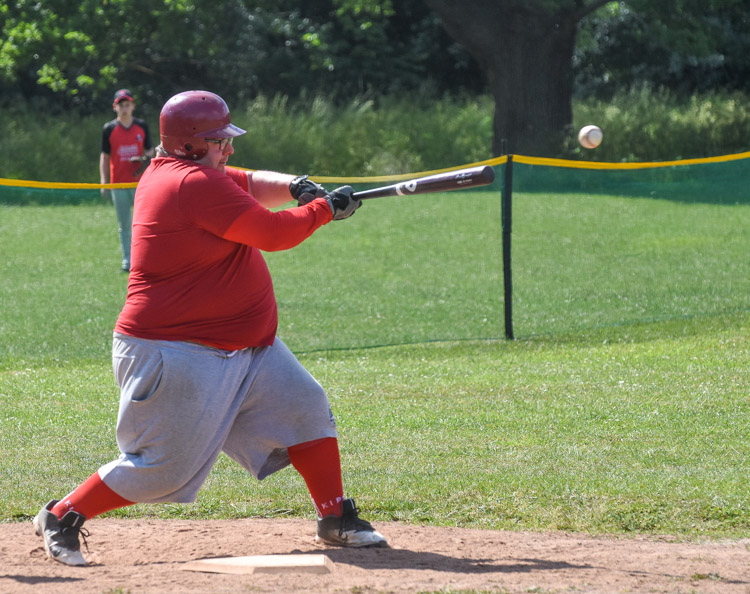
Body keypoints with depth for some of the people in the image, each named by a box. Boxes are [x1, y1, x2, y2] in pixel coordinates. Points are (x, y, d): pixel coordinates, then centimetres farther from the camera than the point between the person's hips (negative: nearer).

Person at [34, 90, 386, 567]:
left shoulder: (173, 171, 9)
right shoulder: (195, 184, -22)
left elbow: (251, 185, 18)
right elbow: (273, 232, -21)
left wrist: (295, 187, -3)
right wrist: (325, 208, -6)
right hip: (180, 359, -11)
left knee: (307, 408, 8)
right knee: (165, 468, -7)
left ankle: (337, 520, 12)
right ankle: (62, 518, 7)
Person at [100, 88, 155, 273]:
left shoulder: (142, 126, 5)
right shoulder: (109, 129, 3)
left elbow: (150, 150, 11)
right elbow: (105, 156, 5)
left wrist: (145, 158, -13)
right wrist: (104, 182, -4)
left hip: (139, 181, 0)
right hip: (118, 183, 0)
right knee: (124, 224, 4)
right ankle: (127, 260, 8)